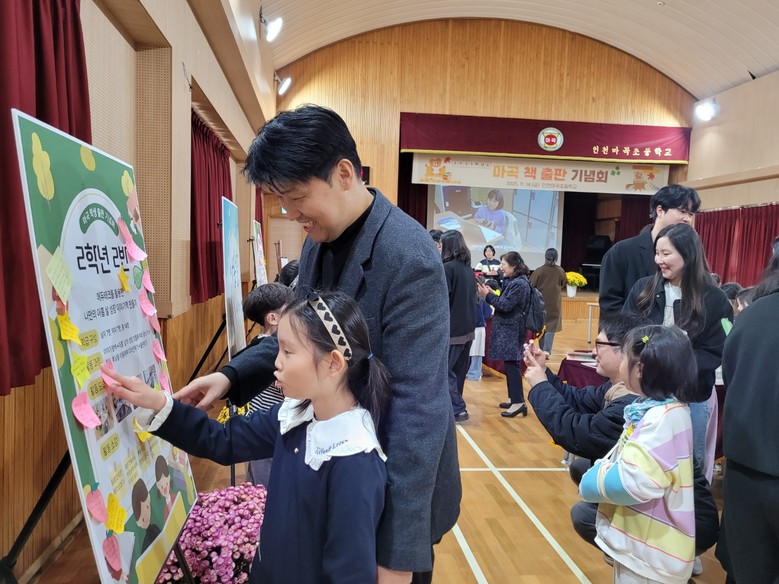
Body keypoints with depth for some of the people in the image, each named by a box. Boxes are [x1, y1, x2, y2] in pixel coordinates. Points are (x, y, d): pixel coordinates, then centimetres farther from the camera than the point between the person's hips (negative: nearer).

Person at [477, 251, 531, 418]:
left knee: (511, 364, -11)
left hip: (511, 330, -10)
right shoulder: (513, 281, 15)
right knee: (510, 364, 13)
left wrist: (488, 296, -16)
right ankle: (513, 399, 20)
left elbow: (506, 306, -20)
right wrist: (492, 293, 8)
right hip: (508, 329, 10)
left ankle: (519, 402, -11)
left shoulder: (519, 284, -16)